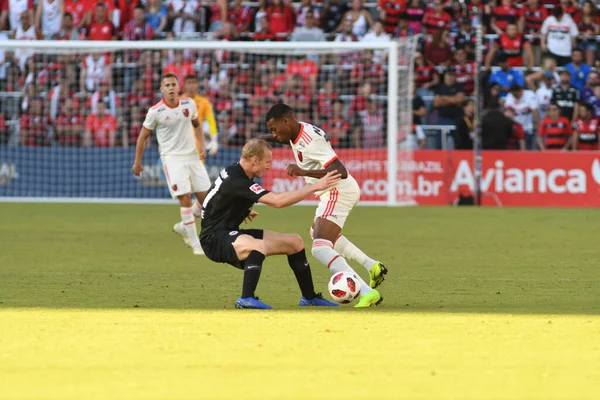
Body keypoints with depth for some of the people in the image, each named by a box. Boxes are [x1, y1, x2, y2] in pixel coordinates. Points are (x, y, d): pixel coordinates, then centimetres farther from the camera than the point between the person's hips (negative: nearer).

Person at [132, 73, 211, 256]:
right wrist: (137, 162, 5)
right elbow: (143, 136, 1)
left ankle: (184, 227, 27)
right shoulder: (155, 112, -9)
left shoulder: (189, 104, 2)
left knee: (206, 198, 2)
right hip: (172, 158, -5)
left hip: (193, 156, 5)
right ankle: (195, 244, -9)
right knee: (185, 198, -16)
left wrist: (202, 145, 5)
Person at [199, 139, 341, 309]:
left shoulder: (235, 173, 6)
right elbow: (277, 201, -34)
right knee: (260, 246, -42)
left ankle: (309, 297, 21)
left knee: (295, 241, 9)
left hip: (230, 233, 11)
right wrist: (315, 186, -30)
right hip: (214, 239, -11)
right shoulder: (236, 181, -26)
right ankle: (246, 299, -36)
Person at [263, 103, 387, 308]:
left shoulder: (310, 141, -25)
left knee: (320, 248, -22)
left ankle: (367, 293, -33)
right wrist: (267, 139, 15)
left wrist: (304, 172, -39)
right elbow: (291, 139, 32)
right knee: (318, 232, 34)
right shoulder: (300, 130, 4)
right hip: (336, 191, 11)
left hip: (338, 191, -11)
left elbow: (341, 172, -32)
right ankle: (372, 266, 27)